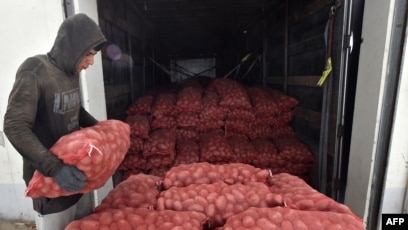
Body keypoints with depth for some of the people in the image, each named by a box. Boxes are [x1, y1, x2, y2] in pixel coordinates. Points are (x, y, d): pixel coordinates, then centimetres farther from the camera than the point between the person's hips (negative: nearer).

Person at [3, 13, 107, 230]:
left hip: (71, 166, 7)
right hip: (47, 175, -6)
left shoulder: (72, 71, 3)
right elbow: (15, 127, -23)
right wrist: (54, 167, -31)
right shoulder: (34, 70, -18)